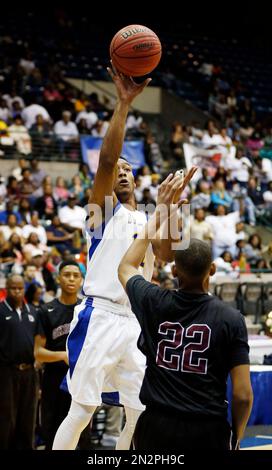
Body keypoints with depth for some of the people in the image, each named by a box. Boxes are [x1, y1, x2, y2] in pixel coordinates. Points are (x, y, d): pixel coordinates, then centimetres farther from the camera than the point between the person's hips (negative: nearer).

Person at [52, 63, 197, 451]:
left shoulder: (150, 221, 20)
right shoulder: (104, 209, 3)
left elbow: (167, 254, 0)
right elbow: (106, 157, -14)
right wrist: (124, 103, -21)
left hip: (136, 324, 6)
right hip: (100, 318, -6)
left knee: (141, 414, 8)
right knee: (81, 411, -7)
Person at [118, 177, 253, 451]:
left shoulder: (154, 303, -1)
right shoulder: (231, 319, -7)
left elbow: (126, 267, 22)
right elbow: (243, 395, -9)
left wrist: (157, 215, 25)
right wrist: (237, 434, 9)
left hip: (156, 427, 2)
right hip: (208, 430, -2)